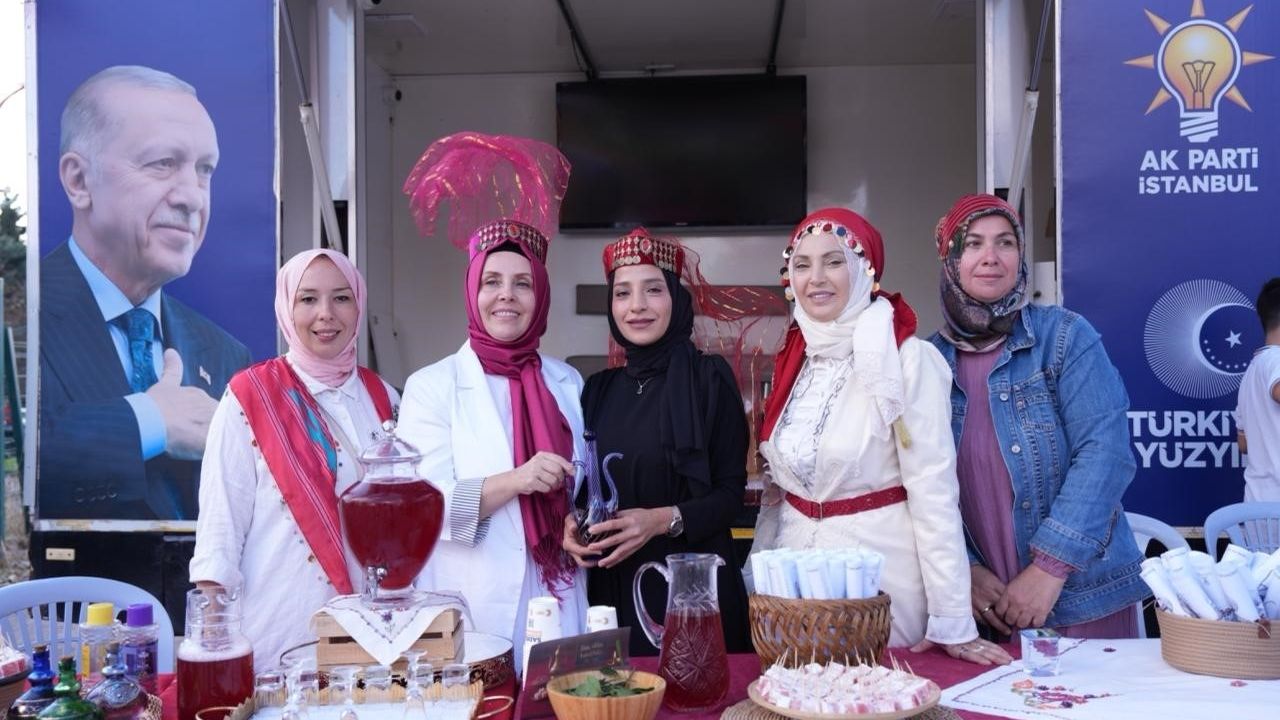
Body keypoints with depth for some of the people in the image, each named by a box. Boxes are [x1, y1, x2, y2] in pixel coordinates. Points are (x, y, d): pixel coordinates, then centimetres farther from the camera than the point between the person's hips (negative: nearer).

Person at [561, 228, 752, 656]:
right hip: (613, 585, 4)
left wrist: (665, 519, -20)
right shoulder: (599, 389, 9)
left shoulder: (709, 378, -5)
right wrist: (572, 523, -6)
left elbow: (731, 492, -6)